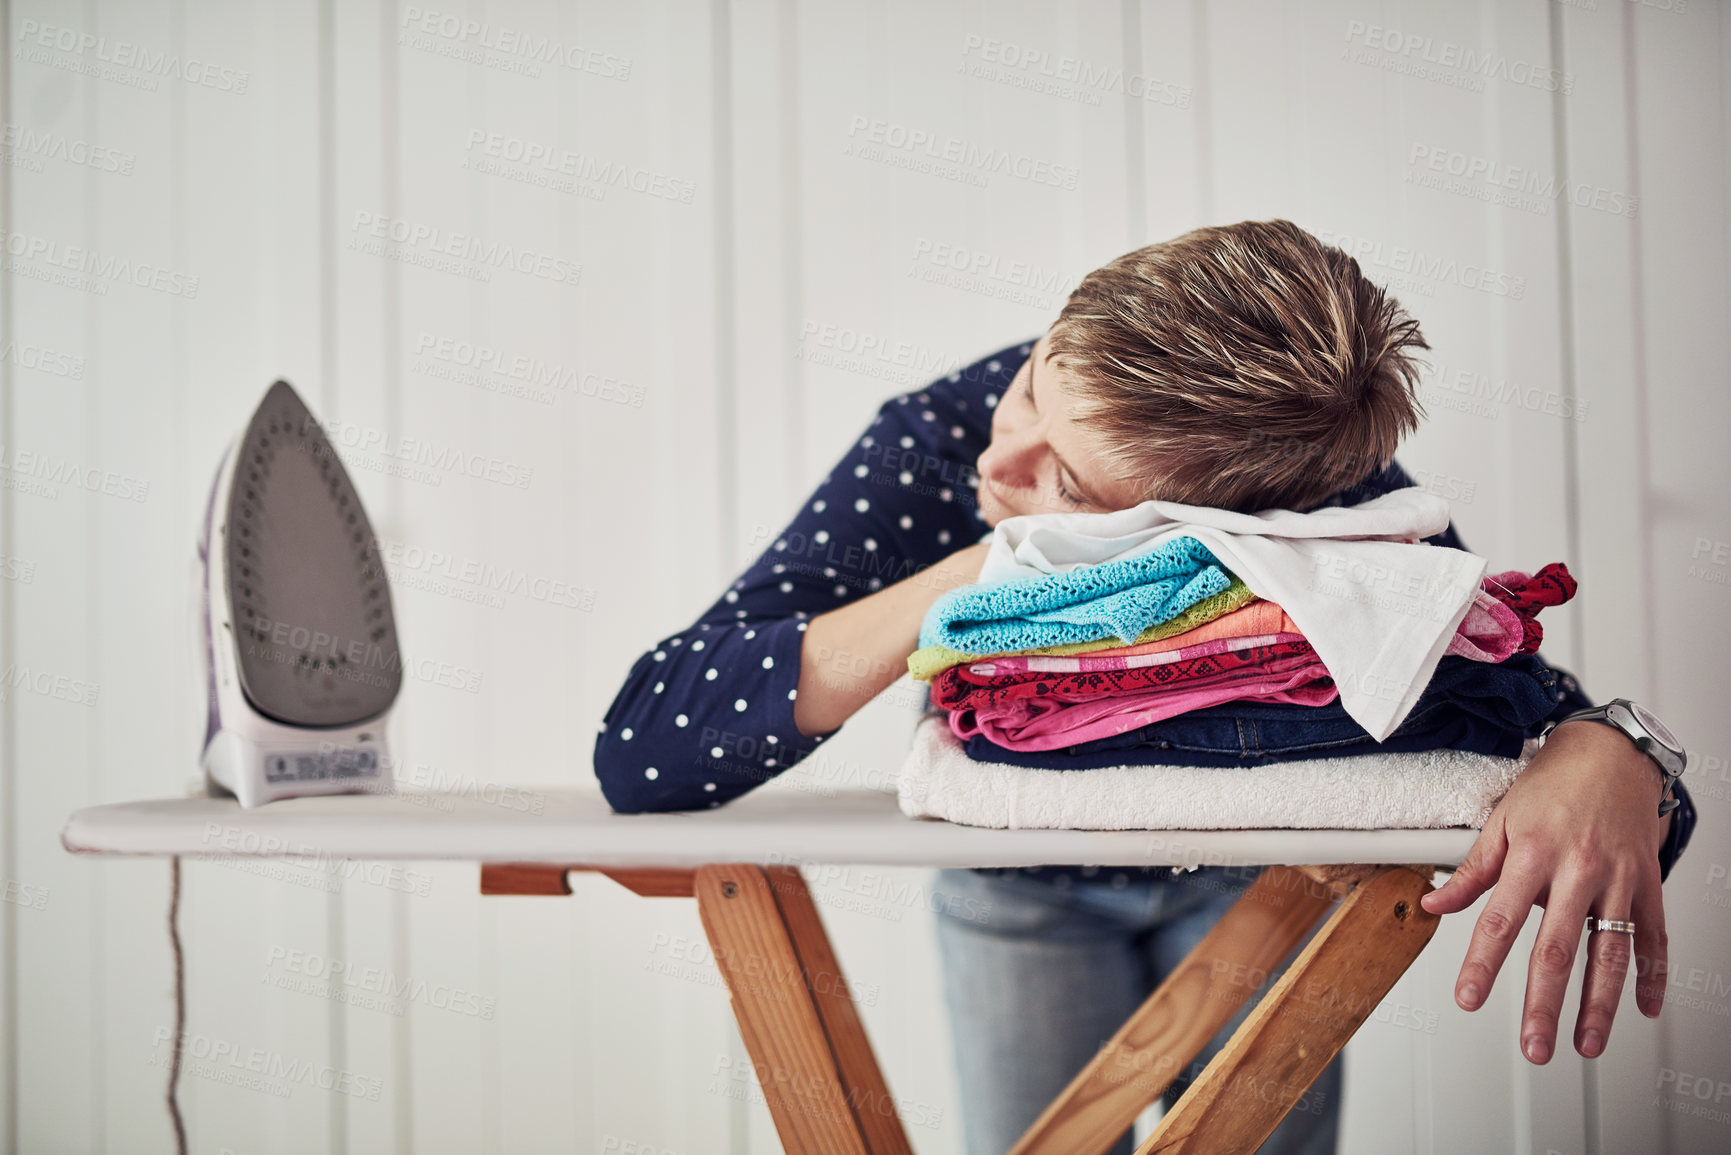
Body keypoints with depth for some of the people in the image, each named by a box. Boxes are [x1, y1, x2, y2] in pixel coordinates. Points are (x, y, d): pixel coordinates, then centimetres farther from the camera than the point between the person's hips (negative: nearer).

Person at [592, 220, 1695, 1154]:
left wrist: (1606, 758, -55)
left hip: (1253, 870, 1)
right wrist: (977, 579, -46)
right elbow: (643, 750, -38)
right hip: (1021, 889, 0)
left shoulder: (1341, 495, -33)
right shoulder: (931, 452, -33)